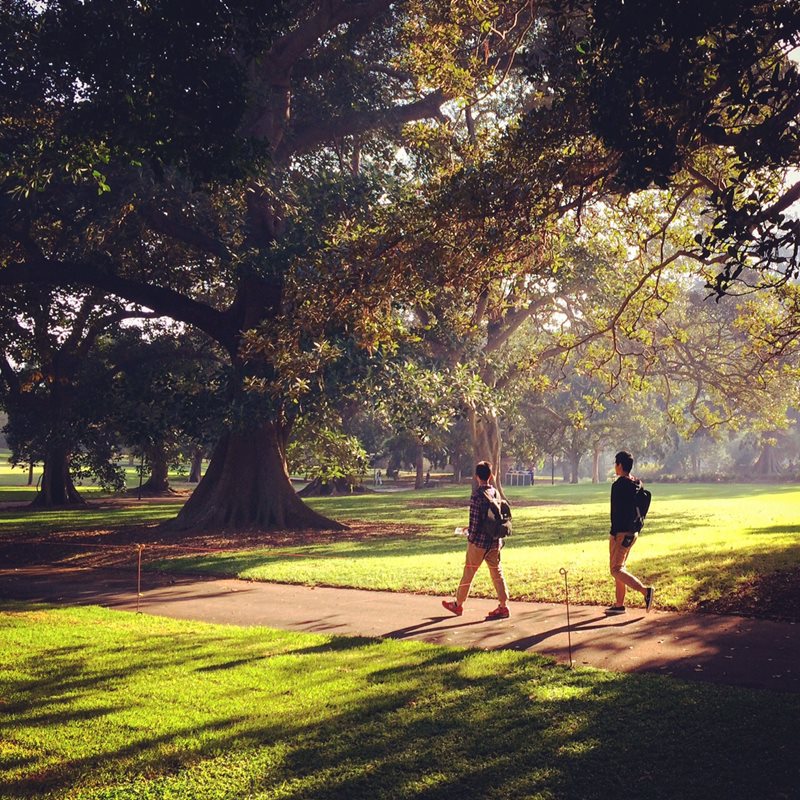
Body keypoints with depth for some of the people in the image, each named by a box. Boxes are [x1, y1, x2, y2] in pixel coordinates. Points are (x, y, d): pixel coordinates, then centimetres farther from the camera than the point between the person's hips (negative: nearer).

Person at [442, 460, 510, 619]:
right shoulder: (495, 492, 5)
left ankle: (458, 605, 21)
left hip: (479, 541, -6)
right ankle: (503, 606, 9)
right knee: (497, 573, 10)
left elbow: (475, 519, -18)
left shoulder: (477, 494, -16)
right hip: (495, 541, 6)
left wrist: (471, 537, -2)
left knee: (469, 572, 7)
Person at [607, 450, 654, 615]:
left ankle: (645, 590, -16)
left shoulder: (619, 485, -16)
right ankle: (619, 605, 18)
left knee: (616, 570, -5)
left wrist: (616, 535, -19)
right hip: (633, 532, 9)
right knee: (619, 568, 15)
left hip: (621, 533, -9)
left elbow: (617, 512, -20)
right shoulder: (638, 484, 11)